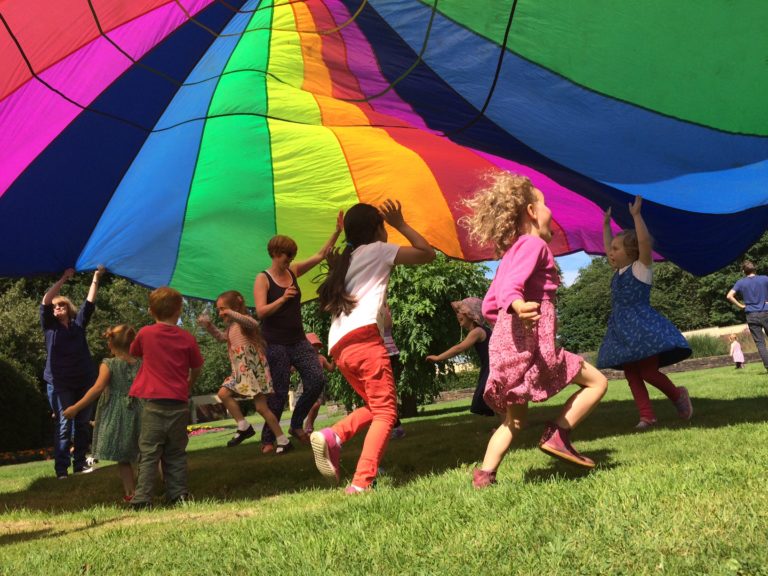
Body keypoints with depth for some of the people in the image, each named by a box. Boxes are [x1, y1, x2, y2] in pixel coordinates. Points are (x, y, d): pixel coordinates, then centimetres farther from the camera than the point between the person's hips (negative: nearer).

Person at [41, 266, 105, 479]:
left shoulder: (78, 323, 12)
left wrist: (96, 278, 0)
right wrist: (63, 279, -9)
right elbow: (45, 301, -8)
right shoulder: (49, 326, 4)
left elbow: (90, 302, 6)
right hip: (60, 383, -3)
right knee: (64, 424, -8)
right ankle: (61, 469, -7)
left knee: (83, 424, 7)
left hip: (84, 381, 4)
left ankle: (80, 463, 16)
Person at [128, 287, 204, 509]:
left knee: (148, 453, 0)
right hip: (179, 402, 1)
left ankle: (142, 498, -5)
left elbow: (134, 353, 19)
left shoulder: (145, 334, -1)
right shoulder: (187, 338, 1)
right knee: (176, 453, 12)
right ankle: (179, 495, 10)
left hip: (153, 401, -1)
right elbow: (197, 368, 11)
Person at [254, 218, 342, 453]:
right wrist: (282, 299, -30)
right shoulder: (263, 279, -7)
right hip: (276, 343, -6)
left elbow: (321, 255, 10)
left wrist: (337, 232, 1)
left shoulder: (293, 271, 9)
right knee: (279, 393, -4)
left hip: (298, 340, 6)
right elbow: (261, 312, -18)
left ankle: (296, 425, 13)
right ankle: (268, 440, 11)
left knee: (317, 380, -6)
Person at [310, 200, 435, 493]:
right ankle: (362, 481, -21)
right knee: (385, 412, -5)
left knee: (375, 406, 20)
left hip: (339, 348, 7)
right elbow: (427, 253, 11)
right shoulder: (377, 250, 12)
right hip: (365, 338, -7)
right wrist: (401, 224, 22)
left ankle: (331, 436, -6)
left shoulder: (344, 260, 28)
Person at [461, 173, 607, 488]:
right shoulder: (534, 244, -4)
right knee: (596, 381, 4)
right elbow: (511, 285, -24)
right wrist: (518, 305, -44)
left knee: (515, 418, 17)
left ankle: (484, 474, 8)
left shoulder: (511, 252, 22)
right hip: (531, 341, -9)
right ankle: (557, 434, -5)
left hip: (503, 343, 9)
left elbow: (488, 306, 21)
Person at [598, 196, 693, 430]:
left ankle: (678, 395, 11)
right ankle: (646, 415, 3)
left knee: (648, 371, -12)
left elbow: (645, 241, -18)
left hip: (641, 325, -8)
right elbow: (608, 249, 32)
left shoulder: (641, 267, -3)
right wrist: (606, 224, 32)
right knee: (631, 373, 2)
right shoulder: (620, 271, 17)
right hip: (622, 329, 8)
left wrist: (636, 215, -18)